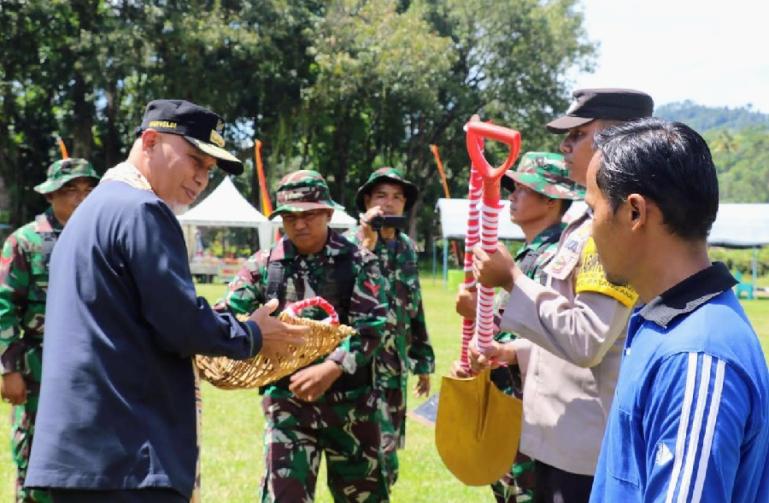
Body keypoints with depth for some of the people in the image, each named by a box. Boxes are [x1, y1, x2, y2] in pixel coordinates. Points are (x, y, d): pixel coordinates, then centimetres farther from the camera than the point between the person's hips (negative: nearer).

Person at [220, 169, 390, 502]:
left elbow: (371, 327, -11)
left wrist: (330, 369, -24)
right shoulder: (263, 265, 3)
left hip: (349, 399, 0)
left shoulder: (358, 262, -2)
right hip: (287, 400, 0)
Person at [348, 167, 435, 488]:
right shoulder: (352, 242, -7)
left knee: (388, 446, 12)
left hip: (395, 362, 6)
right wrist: (367, 241, -28)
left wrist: (423, 360, 19)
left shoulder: (407, 247, 12)